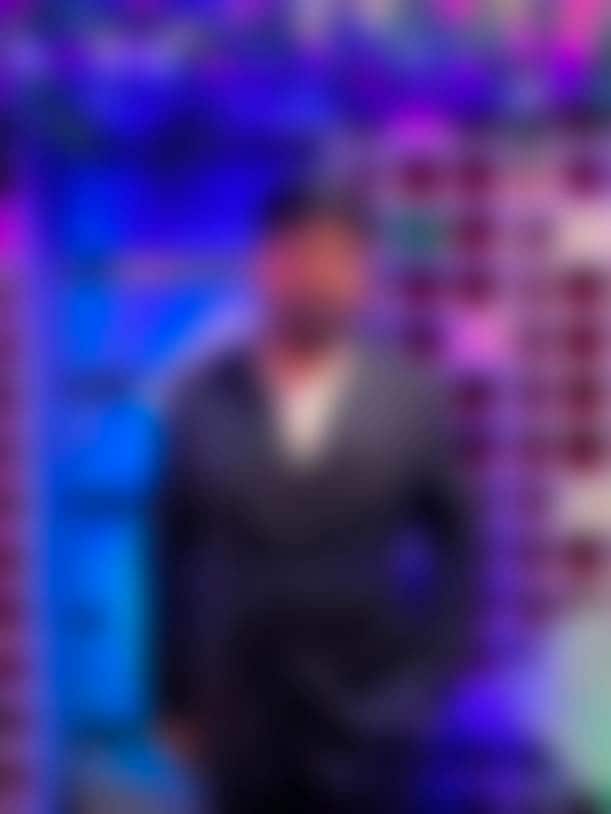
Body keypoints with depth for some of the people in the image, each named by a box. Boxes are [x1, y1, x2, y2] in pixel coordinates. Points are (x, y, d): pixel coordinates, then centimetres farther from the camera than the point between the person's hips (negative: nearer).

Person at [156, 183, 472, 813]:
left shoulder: (410, 400, -3)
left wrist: (430, 675, 0)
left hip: (365, 717, 0)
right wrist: (176, 693, 4)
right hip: (240, 717, 0)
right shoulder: (203, 400, -3)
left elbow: (452, 548, 5)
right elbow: (175, 554, 3)